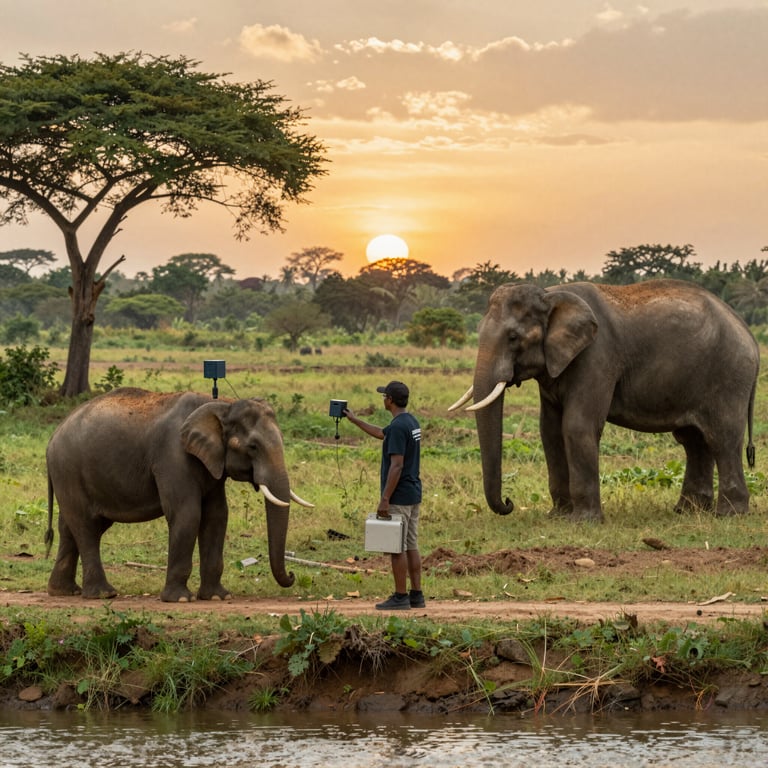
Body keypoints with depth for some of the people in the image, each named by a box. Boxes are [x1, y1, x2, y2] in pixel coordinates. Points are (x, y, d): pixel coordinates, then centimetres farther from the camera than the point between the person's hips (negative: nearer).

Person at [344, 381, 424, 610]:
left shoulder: (398, 426, -20)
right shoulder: (411, 422, 11)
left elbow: (397, 465, -24)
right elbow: (381, 433, 30)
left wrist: (385, 499, -21)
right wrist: (354, 420, 37)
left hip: (399, 497, -9)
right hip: (414, 495, 9)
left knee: (397, 547, -3)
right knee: (411, 546, 12)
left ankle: (400, 597, 0)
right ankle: (416, 595, 14)